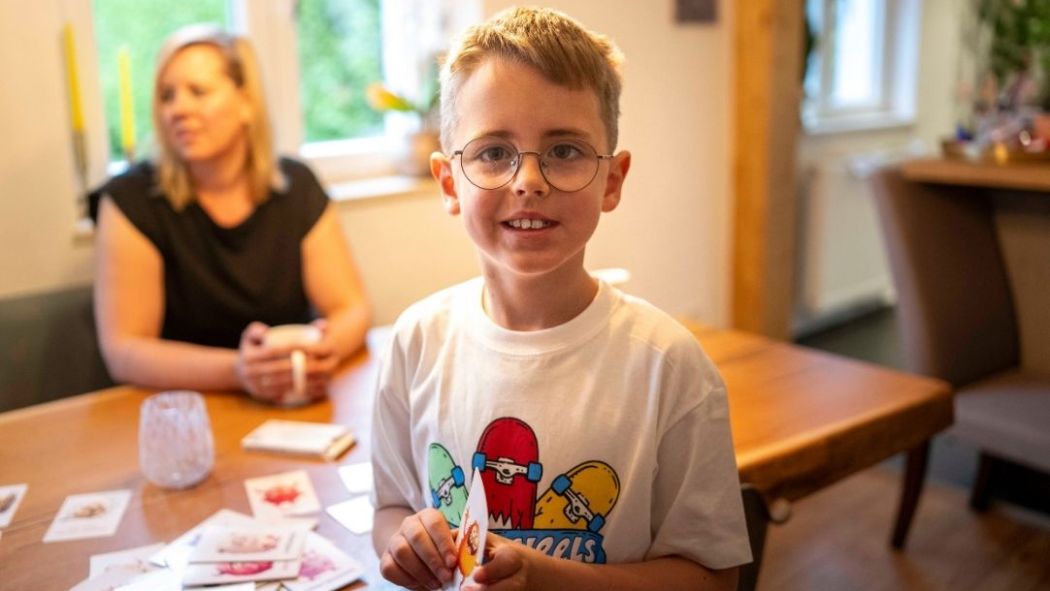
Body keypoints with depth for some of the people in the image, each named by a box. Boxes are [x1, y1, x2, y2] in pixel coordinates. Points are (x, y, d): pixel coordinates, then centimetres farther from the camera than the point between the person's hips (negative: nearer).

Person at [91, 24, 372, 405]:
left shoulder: (297, 187, 1)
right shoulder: (131, 200, -7)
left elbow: (353, 308, 1)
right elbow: (122, 350, -11)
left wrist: (327, 347, -22)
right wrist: (236, 371, -27)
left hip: (297, 404, 2)